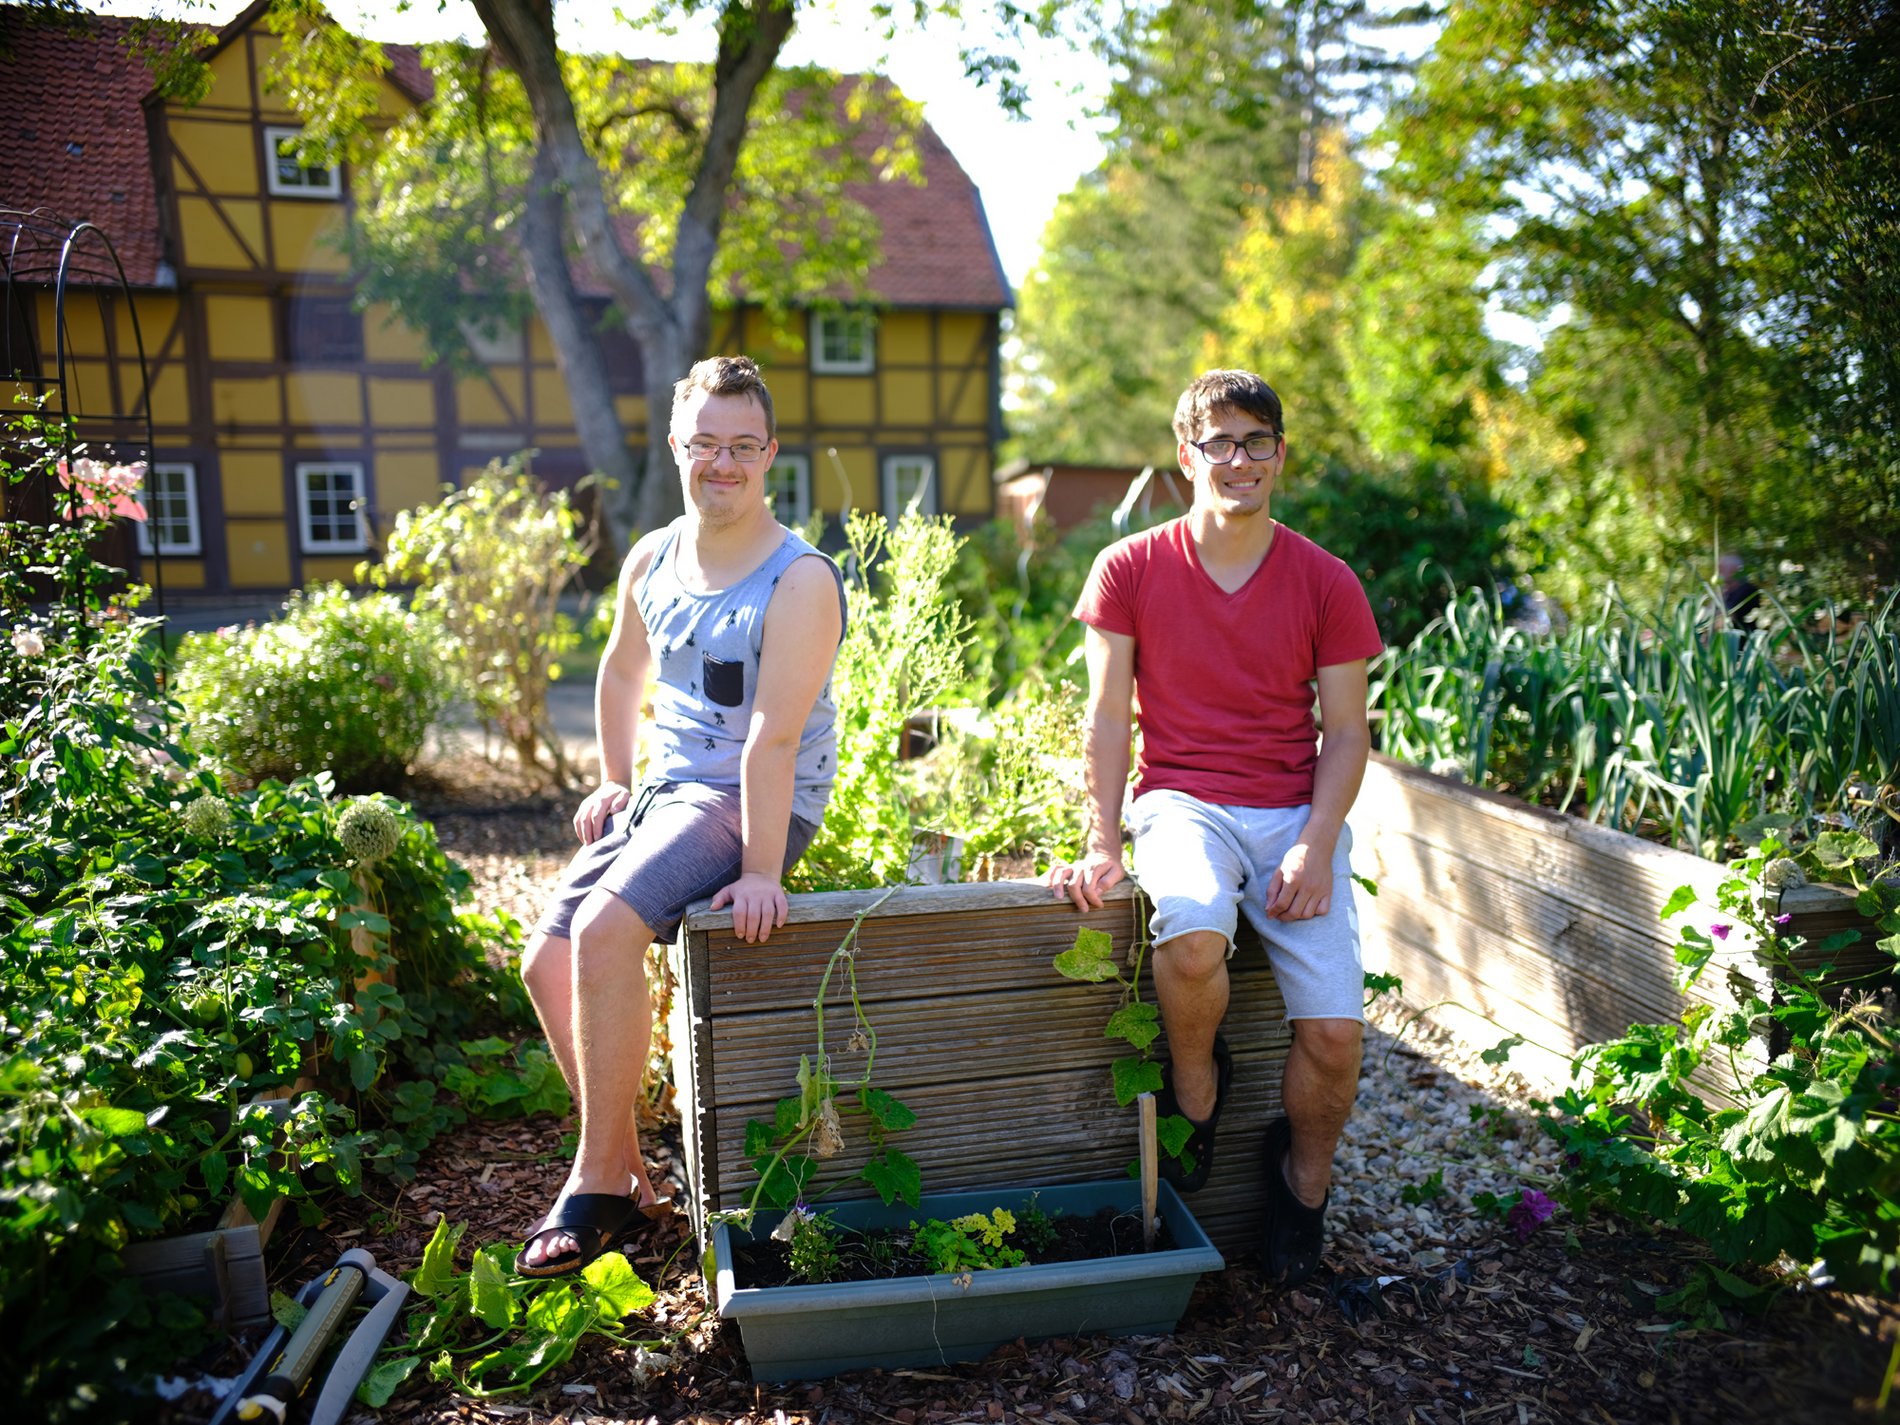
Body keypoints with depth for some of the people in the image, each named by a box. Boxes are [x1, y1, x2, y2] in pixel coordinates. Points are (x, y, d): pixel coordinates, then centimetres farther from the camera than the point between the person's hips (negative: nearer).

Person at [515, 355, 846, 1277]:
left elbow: (773, 736, -24)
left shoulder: (800, 580, -15)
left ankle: (598, 1183, -11)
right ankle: (629, 1170, 15)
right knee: (547, 961, 1)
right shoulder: (652, 560, 8)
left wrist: (761, 872, -27)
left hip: (754, 805, -8)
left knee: (605, 931, -27)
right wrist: (612, 780, 19)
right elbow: (622, 671, 26)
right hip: (661, 791, 8)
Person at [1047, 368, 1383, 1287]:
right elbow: (1107, 718, 1)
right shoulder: (1131, 570, 2)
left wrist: (1316, 847, -11)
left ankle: (1303, 1176, 22)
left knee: (1335, 1032, -13)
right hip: (1182, 803, -1)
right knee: (1193, 936, -35)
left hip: (1295, 814, 2)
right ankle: (1195, 1090, -1)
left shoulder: (1325, 583, 5)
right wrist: (1101, 843, -9)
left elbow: (1346, 733, 4)